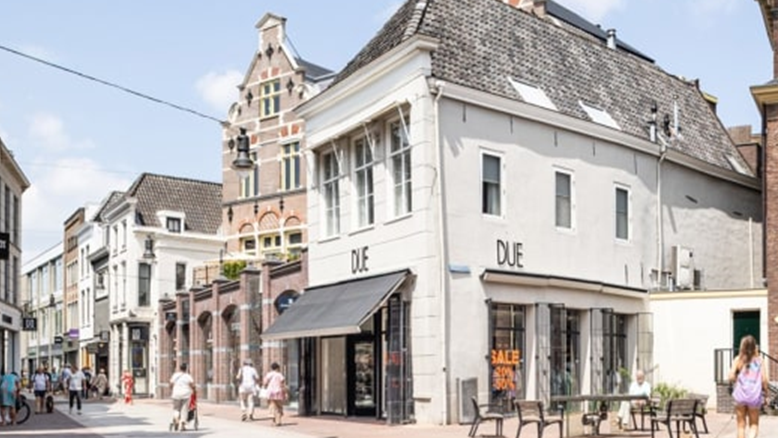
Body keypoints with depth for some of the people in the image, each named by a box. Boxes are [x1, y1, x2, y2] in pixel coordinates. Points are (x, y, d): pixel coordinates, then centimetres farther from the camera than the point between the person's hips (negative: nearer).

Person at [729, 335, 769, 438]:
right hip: (755, 396, 0)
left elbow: (731, 377, -11)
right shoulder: (759, 360, -2)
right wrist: (765, 393, 7)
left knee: (741, 425, 14)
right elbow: (764, 379, -6)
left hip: (740, 395, 0)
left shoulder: (738, 360, -2)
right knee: (754, 424, 13)